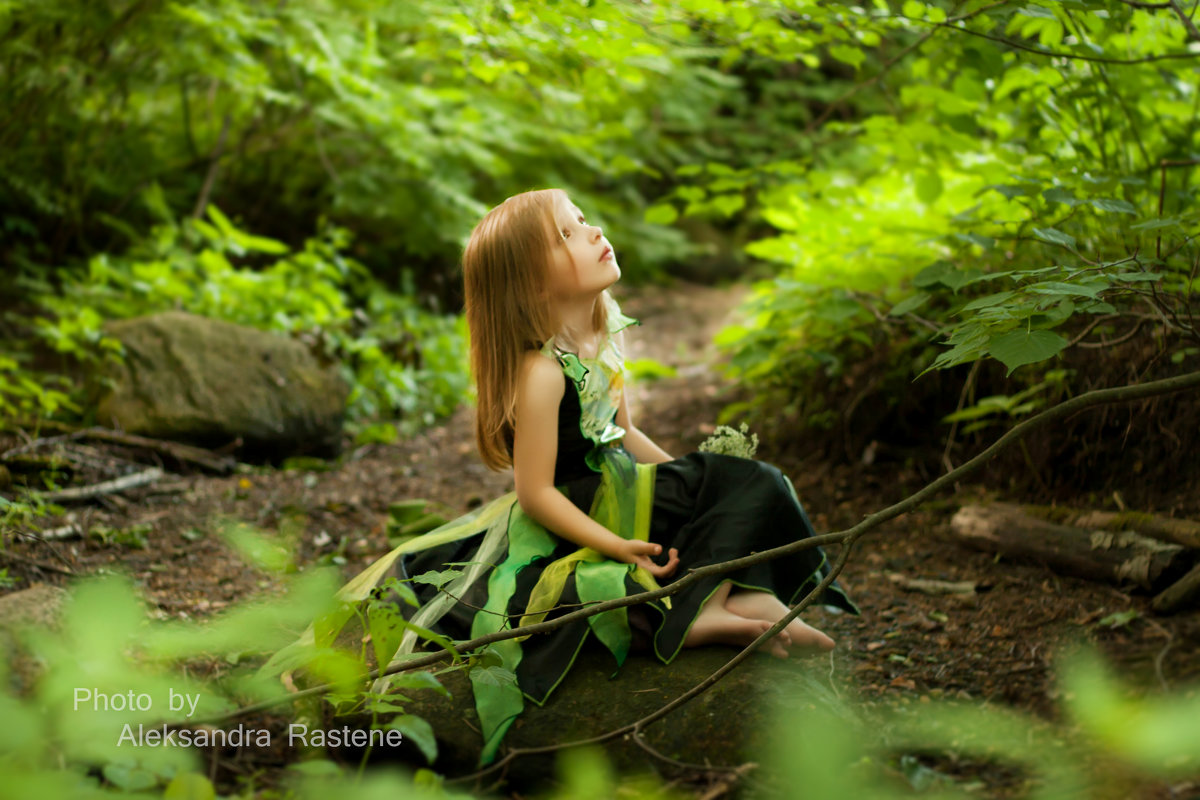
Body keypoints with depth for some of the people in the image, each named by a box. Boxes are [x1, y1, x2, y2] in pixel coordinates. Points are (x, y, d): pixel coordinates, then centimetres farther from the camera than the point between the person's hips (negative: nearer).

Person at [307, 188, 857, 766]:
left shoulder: (608, 332, 2)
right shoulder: (541, 373, -25)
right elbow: (535, 492, -23)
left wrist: (681, 473, 11)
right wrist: (616, 546, -25)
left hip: (622, 490, 8)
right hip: (571, 518, -8)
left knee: (753, 485, -3)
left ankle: (729, 599, -23)